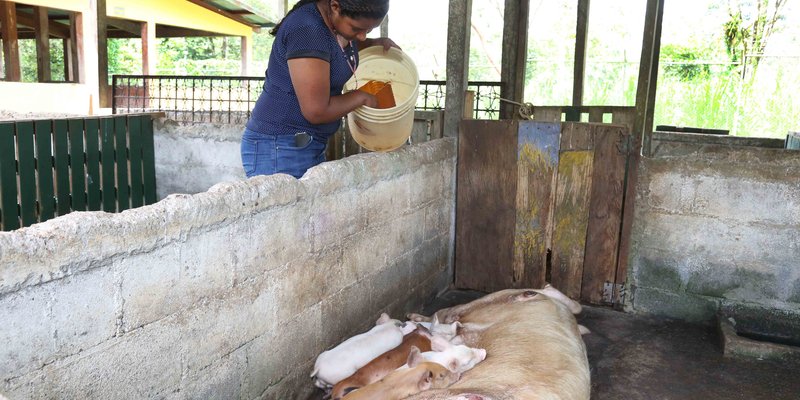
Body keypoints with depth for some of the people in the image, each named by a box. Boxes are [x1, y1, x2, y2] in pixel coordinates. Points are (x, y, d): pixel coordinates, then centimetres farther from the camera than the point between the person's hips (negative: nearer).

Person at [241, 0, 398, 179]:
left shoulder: (337, 20, 4)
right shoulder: (307, 30, -22)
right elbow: (316, 111, -24)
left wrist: (376, 43, 14)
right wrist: (361, 97, -8)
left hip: (307, 145, 9)